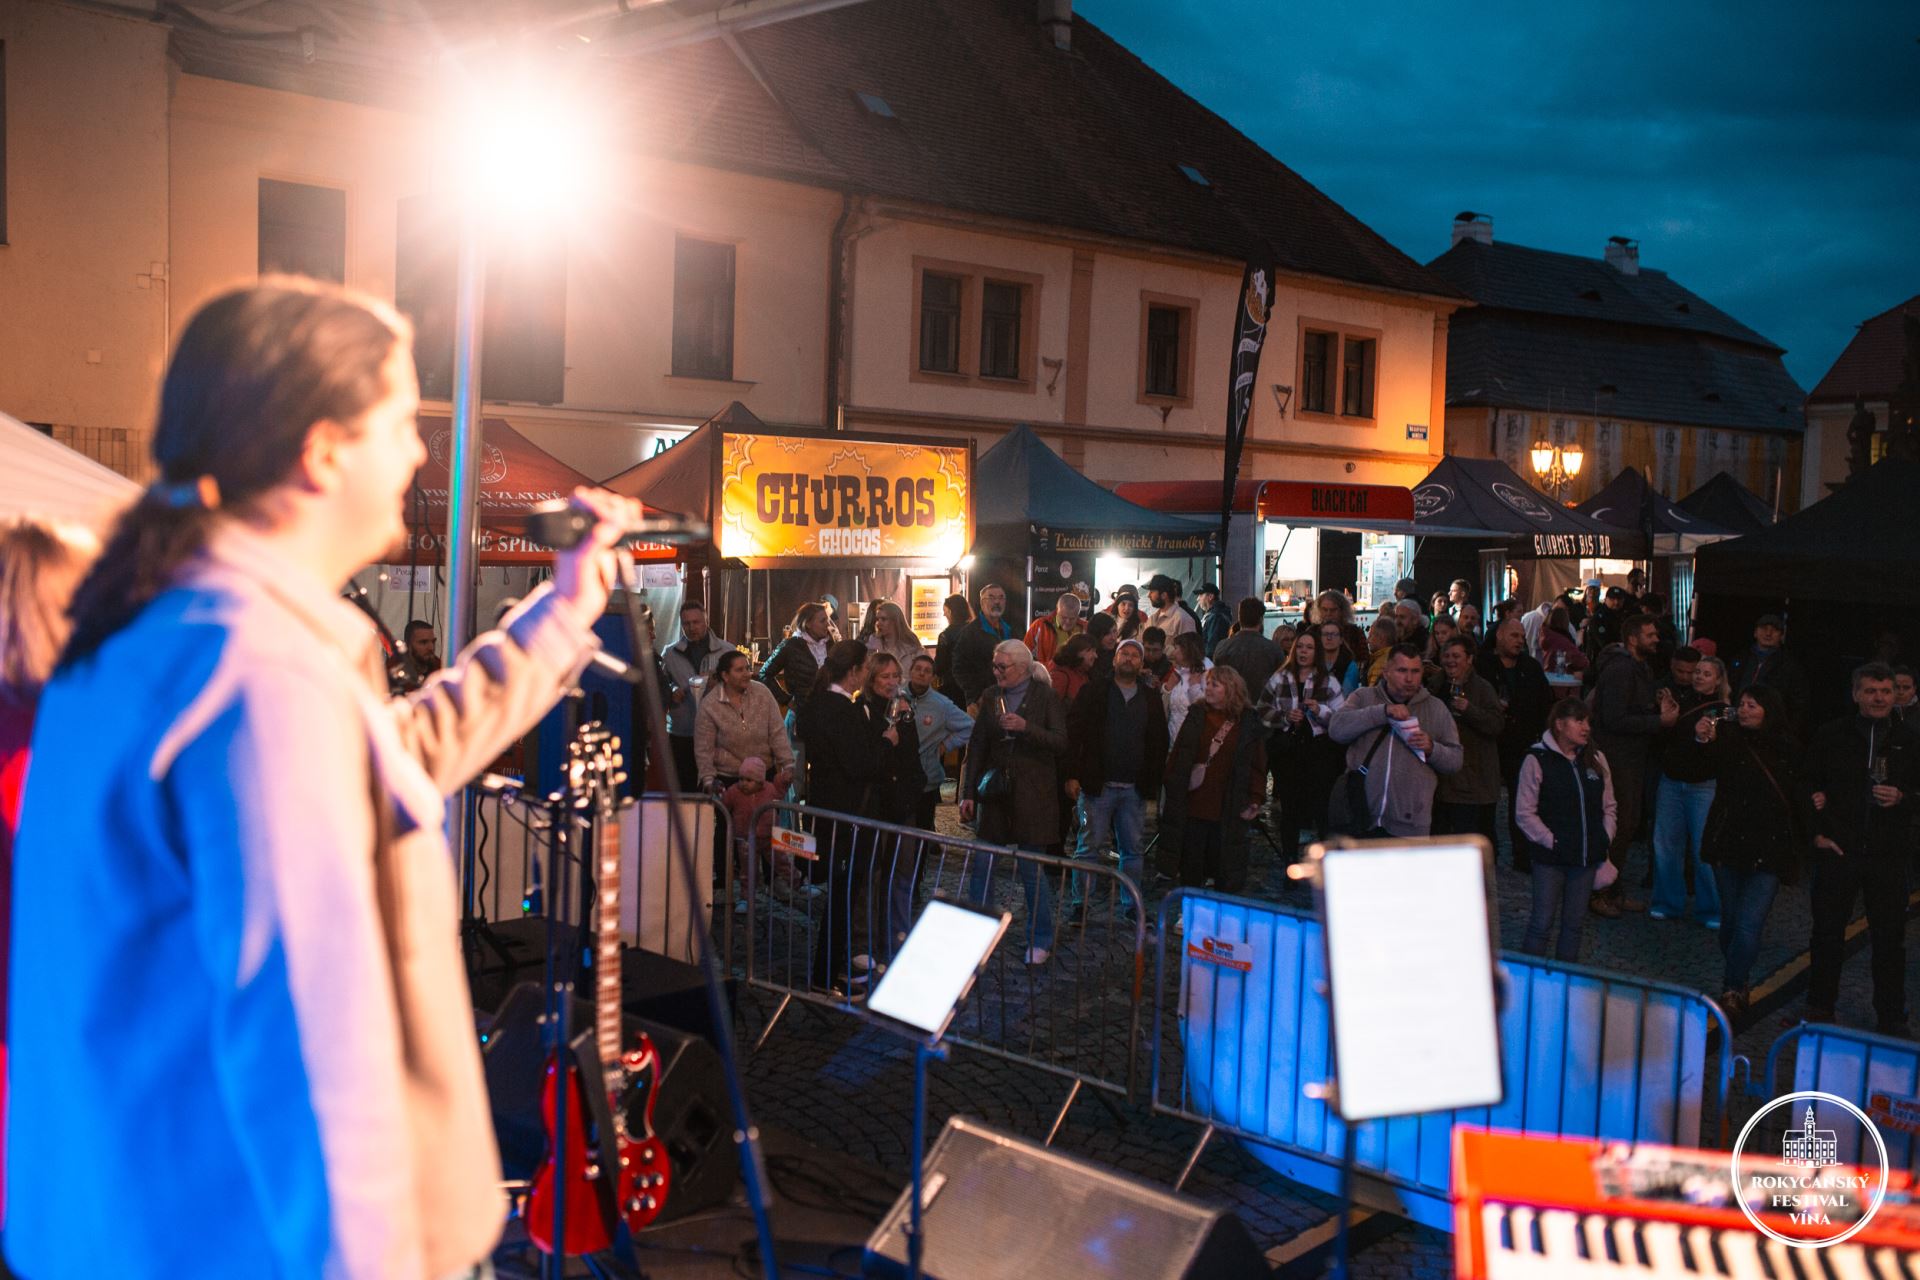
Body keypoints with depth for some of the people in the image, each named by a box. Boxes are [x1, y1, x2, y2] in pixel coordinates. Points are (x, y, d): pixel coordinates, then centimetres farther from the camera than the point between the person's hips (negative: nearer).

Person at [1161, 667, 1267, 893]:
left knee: (1226, 876, 2)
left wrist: (1255, 800, -7)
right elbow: (1176, 756, 7)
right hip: (1192, 807, 2)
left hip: (1227, 813, -2)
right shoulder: (1197, 716, 6)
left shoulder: (1249, 724, 0)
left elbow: (1257, 766, 2)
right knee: (1191, 873, 10)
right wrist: (1173, 788, 0)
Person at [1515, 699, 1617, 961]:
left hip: (1586, 856, 5)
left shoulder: (1596, 759, 8)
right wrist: (1551, 841, -13)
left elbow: (1608, 807, 15)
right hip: (1550, 857, -5)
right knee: (1542, 922, -4)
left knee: (1575, 922, 11)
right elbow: (1525, 813, -9)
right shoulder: (1538, 760, -8)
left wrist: (1606, 839, 3)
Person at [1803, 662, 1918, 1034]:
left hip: (1888, 855, 1)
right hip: (1837, 850, -1)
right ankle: (1820, 1007, 24)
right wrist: (1817, 832, -3)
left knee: (1890, 939, 5)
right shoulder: (1832, 734, -1)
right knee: (1828, 933, 10)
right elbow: (1808, 784, 3)